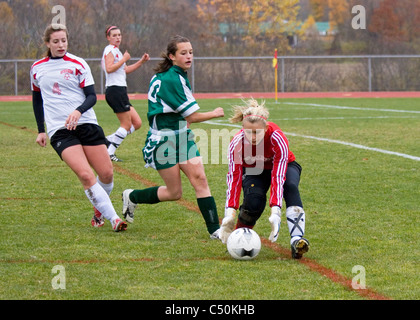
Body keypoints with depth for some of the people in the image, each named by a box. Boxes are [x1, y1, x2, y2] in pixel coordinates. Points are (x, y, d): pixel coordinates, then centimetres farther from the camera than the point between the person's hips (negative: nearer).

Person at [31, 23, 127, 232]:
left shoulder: (77, 64, 2)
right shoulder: (37, 68, 10)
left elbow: (91, 96, -2)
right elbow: (37, 98, 23)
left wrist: (78, 111, -22)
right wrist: (41, 130, 20)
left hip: (86, 123, 0)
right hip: (58, 130, 0)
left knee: (106, 174, -3)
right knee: (85, 175, -20)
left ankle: (99, 209, 27)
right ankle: (113, 218, -15)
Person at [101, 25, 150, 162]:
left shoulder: (116, 51, 23)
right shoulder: (110, 49, -8)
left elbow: (126, 70, 31)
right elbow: (109, 68, -21)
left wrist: (142, 61, 22)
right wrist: (124, 59, -16)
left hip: (120, 91, 10)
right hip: (115, 90, -10)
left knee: (137, 123, 7)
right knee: (126, 125, -7)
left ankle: (108, 141, 7)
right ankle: (109, 153, -6)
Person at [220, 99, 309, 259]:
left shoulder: (277, 138, -37)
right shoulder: (237, 142, -30)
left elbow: (278, 177, -39)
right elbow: (234, 177, -28)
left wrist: (275, 212, -48)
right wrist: (230, 212, -39)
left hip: (283, 165, -1)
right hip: (252, 171, 1)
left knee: (291, 187, -35)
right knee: (254, 199, -31)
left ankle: (297, 240, -45)